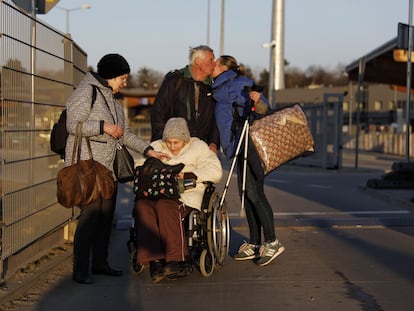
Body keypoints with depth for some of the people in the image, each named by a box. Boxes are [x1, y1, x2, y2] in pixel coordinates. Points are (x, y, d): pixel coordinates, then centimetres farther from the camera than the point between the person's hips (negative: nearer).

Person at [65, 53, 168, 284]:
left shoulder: (114, 99, 21)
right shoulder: (86, 92, -7)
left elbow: (125, 133, 25)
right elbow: (73, 125, -15)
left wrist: (148, 150, 17)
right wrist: (103, 126, -18)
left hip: (107, 166, 9)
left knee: (107, 213, 9)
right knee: (90, 213, -13)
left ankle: (100, 262, 20)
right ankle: (80, 270, -8)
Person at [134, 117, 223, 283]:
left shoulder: (198, 147, 16)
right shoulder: (156, 147, 27)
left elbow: (215, 171, 2)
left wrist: (188, 175, -9)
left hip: (185, 196, -3)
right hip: (155, 194, 3)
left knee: (165, 206, -37)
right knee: (141, 206, -32)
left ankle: (177, 261, -38)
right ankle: (155, 260, -40)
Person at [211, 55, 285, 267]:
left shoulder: (239, 84, -6)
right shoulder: (220, 89, 21)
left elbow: (264, 109, -13)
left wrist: (257, 101, -33)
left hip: (250, 145, -10)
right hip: (240, 148, 10)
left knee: (254, 192, -12)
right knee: (246, 194, 9)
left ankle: (272, 242, -10)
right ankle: (254, 244, 13)